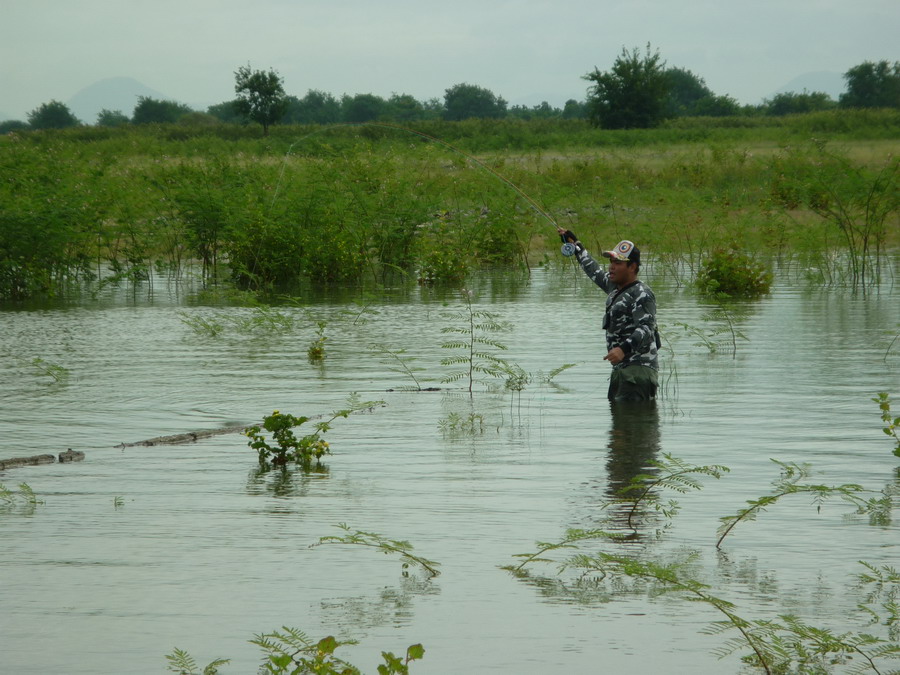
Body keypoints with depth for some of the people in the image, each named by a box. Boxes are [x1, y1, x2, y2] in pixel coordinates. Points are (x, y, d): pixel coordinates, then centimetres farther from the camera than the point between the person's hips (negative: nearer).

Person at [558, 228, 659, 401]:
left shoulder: (642, 294, -12)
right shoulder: (614, 286, 17)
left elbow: (646, 328, -23)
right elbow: (595, 271, 37)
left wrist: (624, 349, -40)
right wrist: (575, 244, 46)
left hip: (639, 369, -10)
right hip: (619, 368, 10)